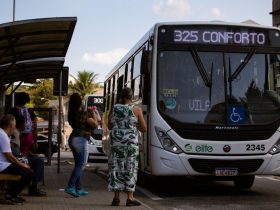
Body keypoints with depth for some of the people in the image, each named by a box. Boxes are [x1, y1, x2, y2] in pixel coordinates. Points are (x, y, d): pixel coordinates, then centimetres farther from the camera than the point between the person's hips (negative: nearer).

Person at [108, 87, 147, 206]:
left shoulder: (114, 109, 4)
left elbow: (109, 126, 13)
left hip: (116, 141, 3)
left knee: (116, 168, 7)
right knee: (130, 169, 2)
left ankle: (116, 197, 7)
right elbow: (144, 129, 1)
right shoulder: (136, 110, -3)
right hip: (131, 142, -2)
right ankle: (130, 198, 2)